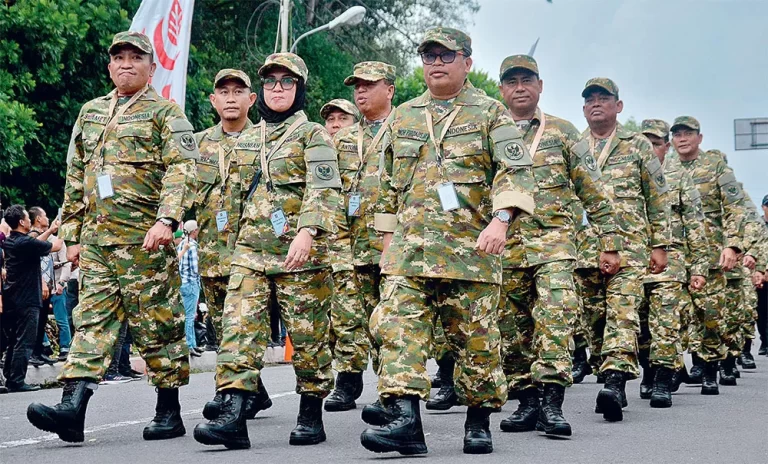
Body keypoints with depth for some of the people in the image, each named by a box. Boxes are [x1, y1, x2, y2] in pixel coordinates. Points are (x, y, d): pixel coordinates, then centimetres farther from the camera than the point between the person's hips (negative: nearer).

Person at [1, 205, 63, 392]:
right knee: (24, 343, -6)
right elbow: (55, 246, -4)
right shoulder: (26, 242, -17)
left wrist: (51, 230, 27)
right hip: (26, 300, -9)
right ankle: (17, 381, -6)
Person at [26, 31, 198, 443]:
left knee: (158, 325, -1)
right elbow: (75, 178, 22)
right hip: (96, 240, 6)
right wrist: (72, 234, 16)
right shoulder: (90, 113, 19)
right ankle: (72, 407, -9)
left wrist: (167, 219, -24)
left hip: (144, 239, -5)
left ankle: (169, 413, 8)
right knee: (92, 321, -1)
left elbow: (181, 170, -10)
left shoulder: (165, 112, 2)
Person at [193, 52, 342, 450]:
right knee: (238, 330, -9)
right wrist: (231, 240, 22)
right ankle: (232, 415, -15)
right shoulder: (246, 140, 19)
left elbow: (324, 190, -11)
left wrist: (306, 231, -26)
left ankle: (311, 416, 13)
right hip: (250, 252, 5)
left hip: (299, 253, -5)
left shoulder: (313, 135, 2)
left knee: (307, 335, 1)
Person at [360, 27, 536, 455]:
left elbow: (516, 171, -7)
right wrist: (388, 237, 19)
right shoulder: (404, 116, 18)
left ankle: (479, 422, 16)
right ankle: (405, 419, -18)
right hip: (409, 248, 3)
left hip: (471, 247, -3)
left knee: (476, 338, 2)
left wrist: (501, 220, -22)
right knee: (397, 327, -13)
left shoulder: (490, 113, 4)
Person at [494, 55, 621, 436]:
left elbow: (594, 193, 8)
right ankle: (526, 402, 14)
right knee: (512, 327, 4)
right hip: (503, 246, 3)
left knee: (557, 312, -20)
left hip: (553, 242, -2)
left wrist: (610, 243, 3)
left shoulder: (562, 132, 8)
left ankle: (552, 402, -21)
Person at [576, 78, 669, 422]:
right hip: (584, 249, 4)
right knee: (595, 318, 5)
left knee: (622, 312, -18)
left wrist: (659, 245, 3)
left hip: (629, 245, -4)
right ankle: (608, 380, 14)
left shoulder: (638, 146, 9)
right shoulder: (573, 151, 16)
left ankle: (615, 382, -31)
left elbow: (658, 199, 9)